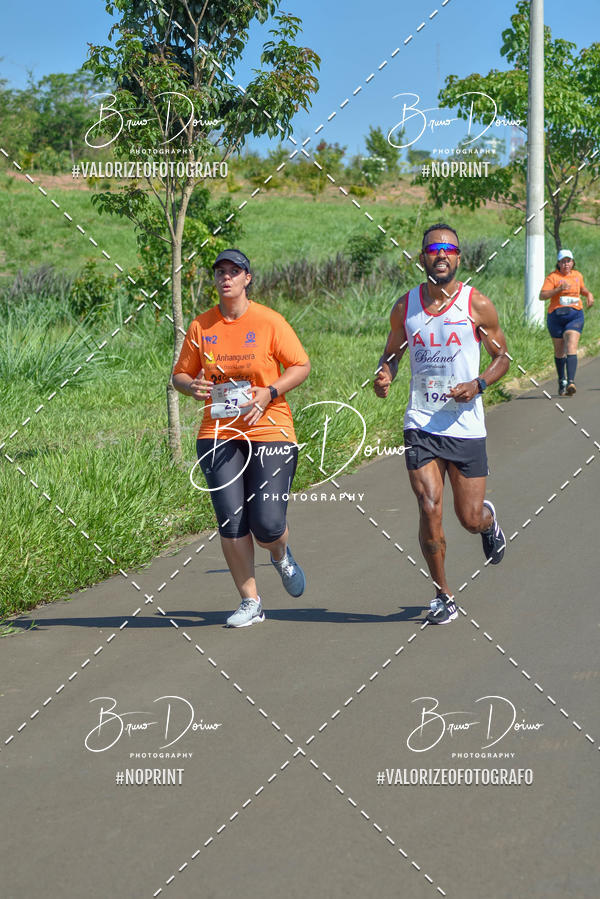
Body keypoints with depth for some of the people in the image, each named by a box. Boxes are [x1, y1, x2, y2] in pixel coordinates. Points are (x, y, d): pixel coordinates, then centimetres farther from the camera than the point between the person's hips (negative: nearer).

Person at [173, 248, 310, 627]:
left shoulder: (270, 321, -2)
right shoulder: (201, 326, 7)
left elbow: (301, 365, 1)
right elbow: (181, 373, 14)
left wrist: (270, 392, -14)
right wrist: (191, 386, -9)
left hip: (268, 430, -2)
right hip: (218, 435, 3)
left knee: (267, 525, -8)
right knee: (231, 524, -4)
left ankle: (281, 555, 29)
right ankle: (250, 602, 9)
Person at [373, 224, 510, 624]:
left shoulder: (477, 305, -3)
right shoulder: (405, 306, 3)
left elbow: (502, 357, 5)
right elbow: (392, 352, 18)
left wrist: (477, 385, -13)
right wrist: (384, 374, -5)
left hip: (466, 425, -1)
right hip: (421, 423, 1)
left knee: (470, 519, 3)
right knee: (430, 510, -11)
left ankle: (489, 518, 43)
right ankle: (443, 594, 7)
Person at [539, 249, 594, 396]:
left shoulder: (578, 275, 11)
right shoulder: (553, 277, -3)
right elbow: (542, 295, -14)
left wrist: (588, 294, 13)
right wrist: (559, 289, -23)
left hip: (575, 316, 1)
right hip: (556, 316, -1)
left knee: (571, 348, -17)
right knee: (559, 351, 11)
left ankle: (571, 382, -30)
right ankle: (562, 381, 32)